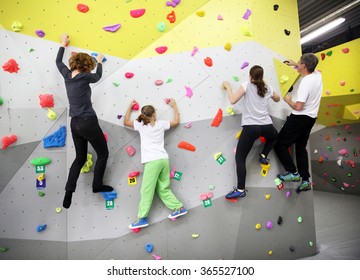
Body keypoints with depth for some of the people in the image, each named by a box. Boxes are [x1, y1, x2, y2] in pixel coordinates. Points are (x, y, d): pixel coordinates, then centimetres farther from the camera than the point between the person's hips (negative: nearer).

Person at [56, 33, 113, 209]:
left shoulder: (67, 75, 6)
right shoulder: (84, 77, -11)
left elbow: (58, 61, 27)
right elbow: (97, 76, 10)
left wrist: (63, 44, 40)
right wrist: (100, 61, 28)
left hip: (75, 124, 8)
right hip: (88, 122, -8)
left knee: (80, 158, 17)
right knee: (103, 155, 11)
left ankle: (68, 193, 14)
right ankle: (97, 186, 22)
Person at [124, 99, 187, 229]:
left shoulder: (141, 125, 6)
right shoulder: (161, 124, 14)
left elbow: (126, 121, 21)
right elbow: (176, 121, 27)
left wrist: (130, 107, 31)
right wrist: (174, 105, 36)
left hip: (153, 161, -5)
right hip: (164, 159, 5)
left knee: (146, 190, 0)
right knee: (163, 189, 17)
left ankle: (142, 217, 4)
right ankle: (179, 207, 18)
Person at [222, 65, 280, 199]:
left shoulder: (247, 84, 2)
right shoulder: (267, 88, 15)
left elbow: (233, 100, -8)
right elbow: (277, 99, 35)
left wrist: (228, 86, 7)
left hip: (250, 127, -4)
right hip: (266, 126, 5)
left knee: (239, 158, 1)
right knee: (274, 136, 43)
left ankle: (240, 190, -4)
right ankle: (263, 156, 29)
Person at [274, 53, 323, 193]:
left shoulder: (306, 82, -22)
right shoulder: (318, 75, 4)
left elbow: (298, 106, -25)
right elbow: (308, 68, 31)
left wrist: (288, 100, -7)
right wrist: (294, 64, 32)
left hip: (300, 118, -9)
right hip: (311, 118, 9)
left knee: (279, 144, 1)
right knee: (301, 148, 15)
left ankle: (293, 172, 4)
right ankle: (305, 180, 16)